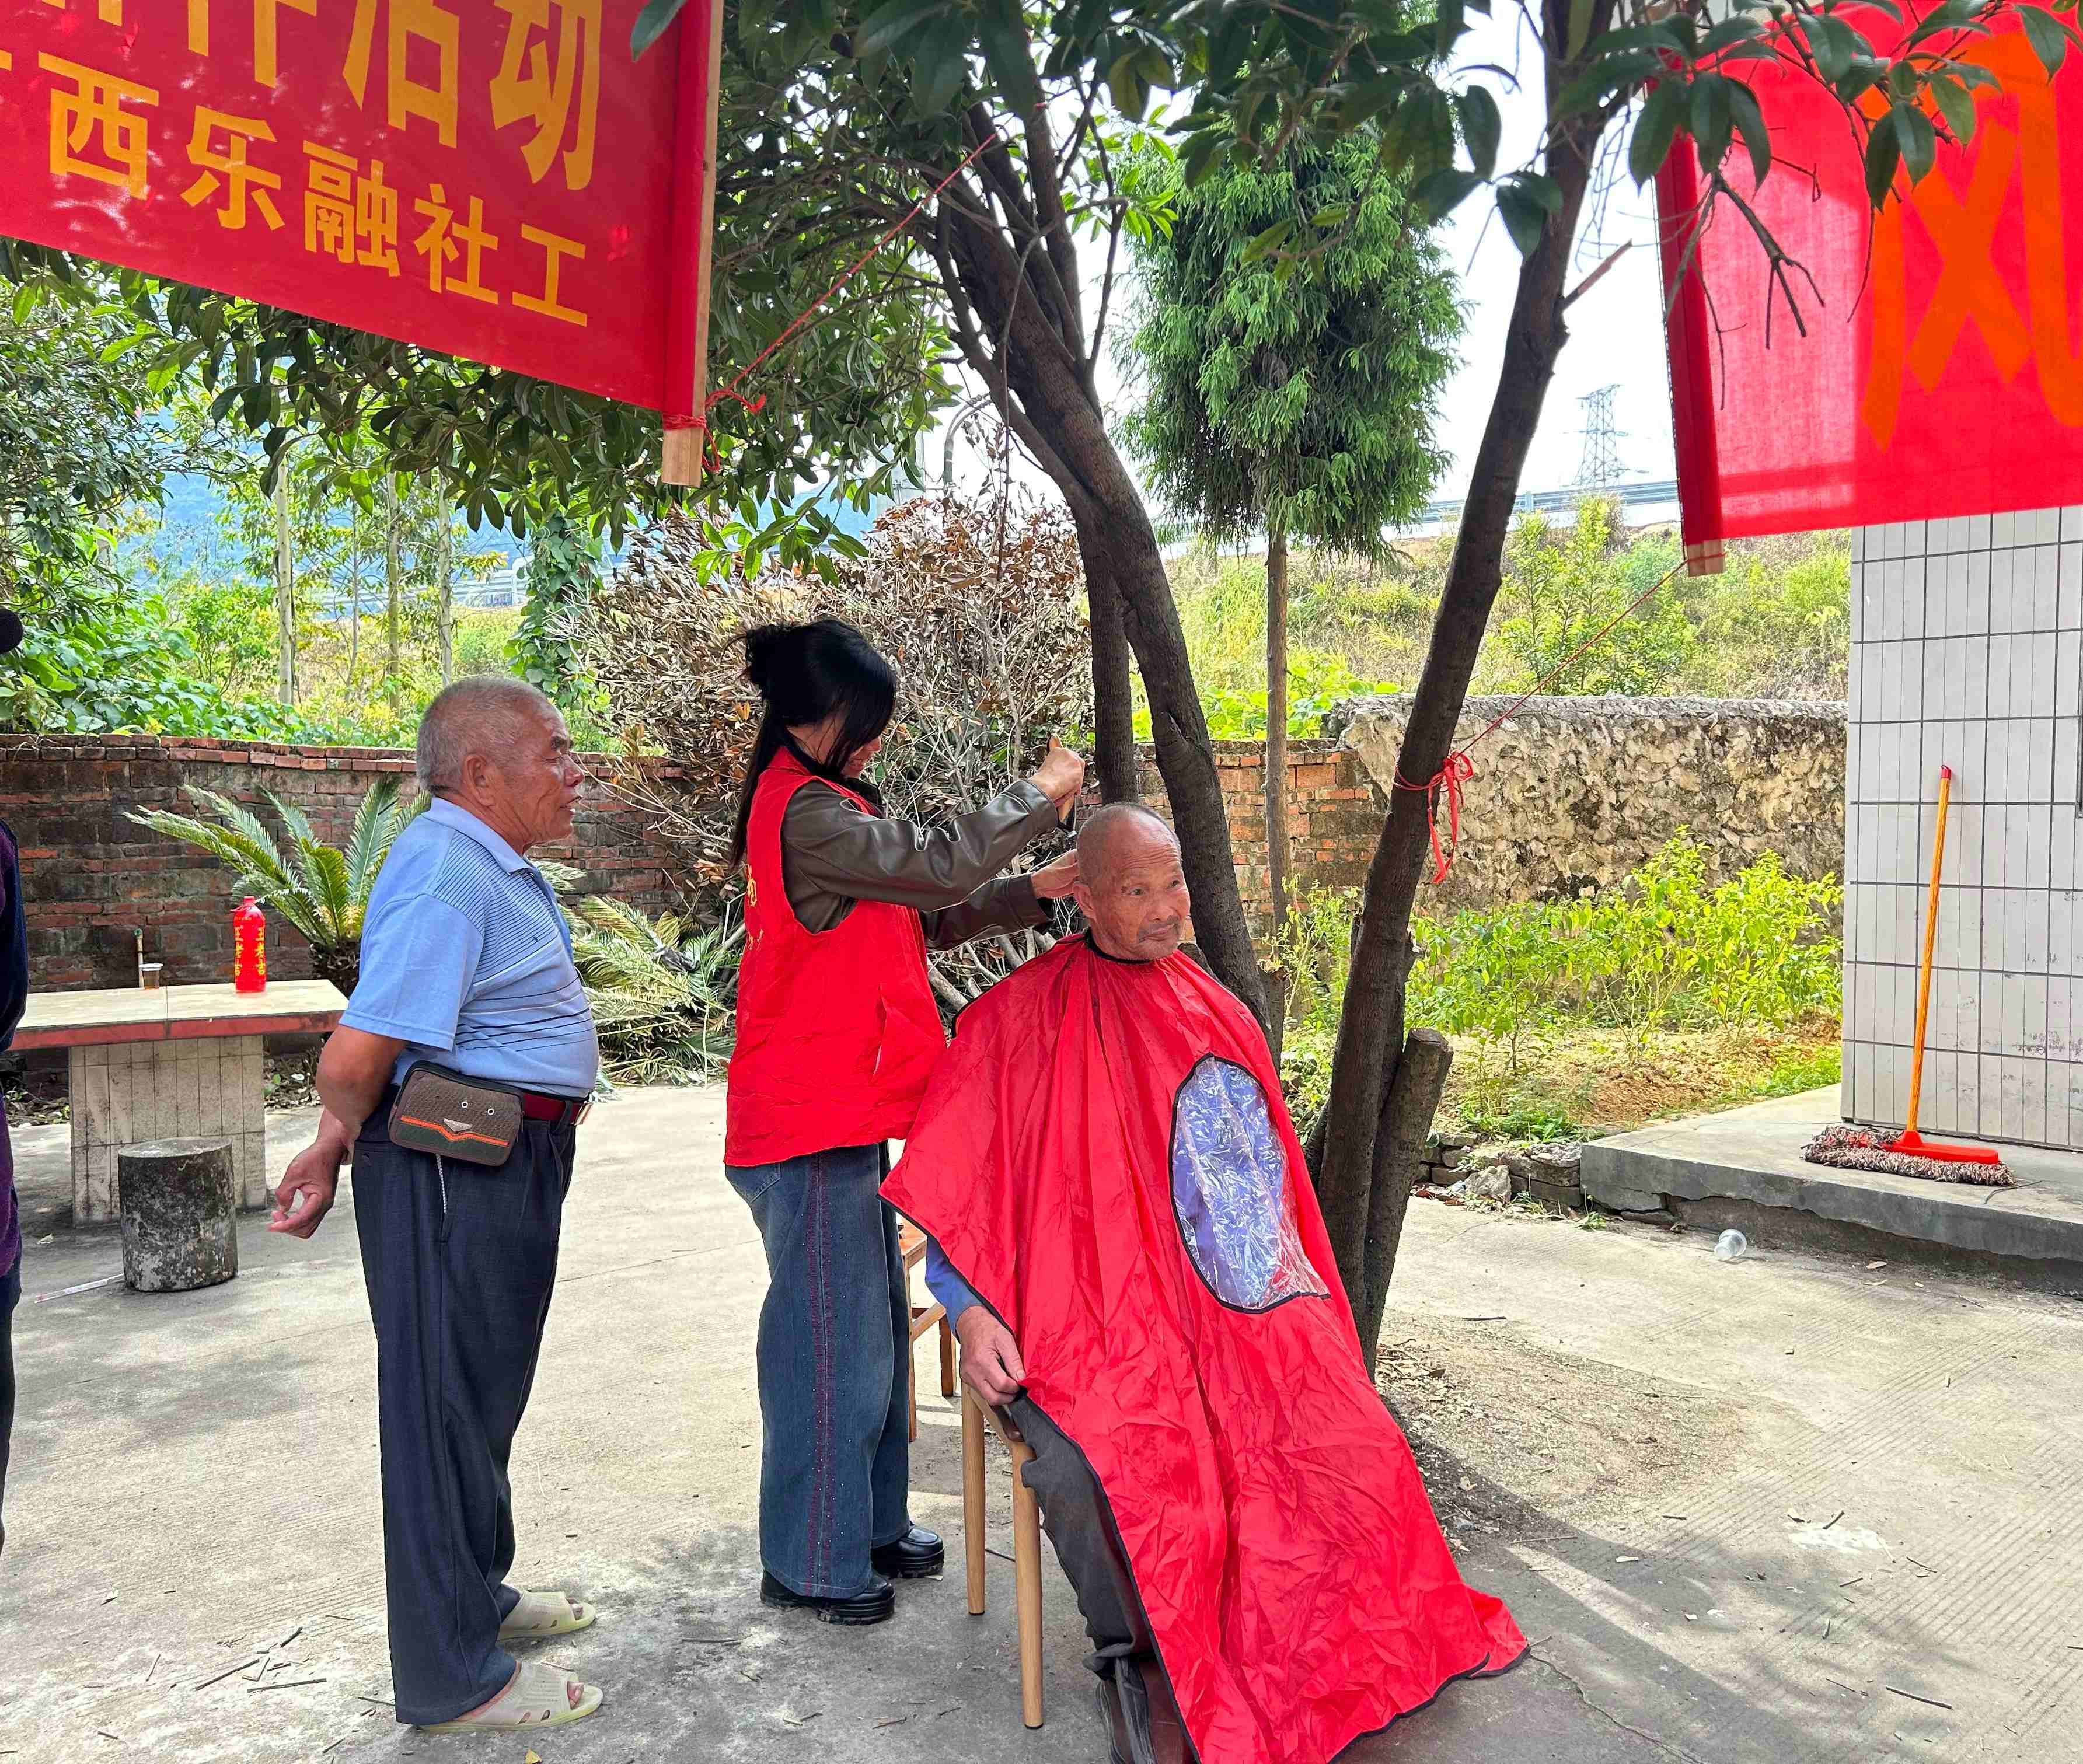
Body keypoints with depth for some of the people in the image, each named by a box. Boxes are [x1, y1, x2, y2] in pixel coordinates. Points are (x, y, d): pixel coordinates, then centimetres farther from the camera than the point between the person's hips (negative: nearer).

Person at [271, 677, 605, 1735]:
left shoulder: (493, 865, 13)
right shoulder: (448, 876, -22)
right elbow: (354, 1061, -26)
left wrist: (346, 1139, 12)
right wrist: (348, 1139, -6)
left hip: (507, 1170, 10)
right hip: (457, 1173, -10)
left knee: (481, 1394, 22)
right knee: (448, 1402, 2)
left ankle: (474, 1596, 41)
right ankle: (454, 1679, 16)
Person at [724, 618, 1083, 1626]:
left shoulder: (816, 806, 15)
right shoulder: (805, 814, -18)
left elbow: (917, 917, 16)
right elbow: (938, 865, -22)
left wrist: (1030, 893, 6)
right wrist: (1039, 795, -7)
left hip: (842, 1118, 10)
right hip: (814, 1125, -10)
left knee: (875, 1328, 18)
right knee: (833, 1340, 1)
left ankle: (869, 1526, 32)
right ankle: (809, 1566, 17)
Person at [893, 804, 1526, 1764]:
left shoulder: (1216, 1016, 13)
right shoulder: (1018, 1020, -2)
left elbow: (1267, 1178, 21)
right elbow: (948, 1190, -1)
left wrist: (1296, 1302, 10)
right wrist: (970, 1313, -15)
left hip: (1226, 1313, 4)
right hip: (1081, 1317, -4)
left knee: (1338, 1426, -15)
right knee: (1080, 1456, -31)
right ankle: (1135, 1667, -4)